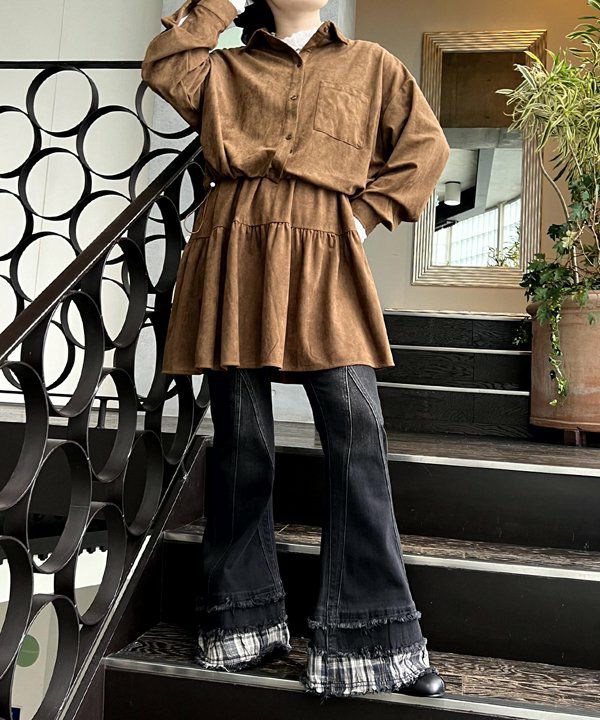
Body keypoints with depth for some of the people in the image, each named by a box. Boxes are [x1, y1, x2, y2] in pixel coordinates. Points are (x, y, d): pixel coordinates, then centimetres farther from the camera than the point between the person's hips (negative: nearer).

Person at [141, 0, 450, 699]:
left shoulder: (370, 65, 20)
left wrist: (369, 211, 5)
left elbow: (426, 146, 16)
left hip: (325, 261, 0)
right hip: (235, 255, 1)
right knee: (241, 438, 1)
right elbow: (162, 66, 2)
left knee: (358, 429, -12)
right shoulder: (224, 68, 20)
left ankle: (372, 637, -4)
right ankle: (243, 621, 15)